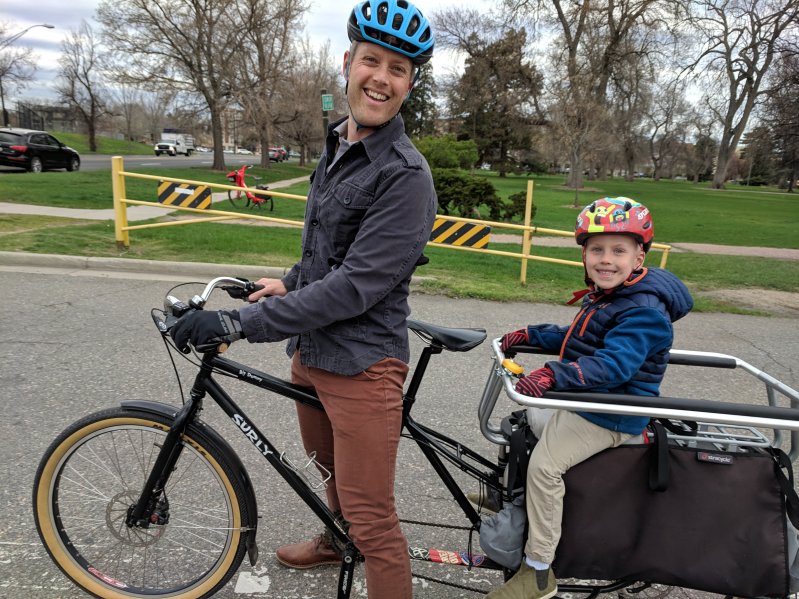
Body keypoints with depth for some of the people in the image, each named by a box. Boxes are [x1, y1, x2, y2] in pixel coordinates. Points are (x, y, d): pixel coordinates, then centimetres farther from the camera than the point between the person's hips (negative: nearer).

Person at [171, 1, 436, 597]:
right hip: (310, 351, 9)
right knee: (333, 472, 30)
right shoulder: (336, 145, 10)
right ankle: (334, 542, 57)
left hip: (362, 364, -9)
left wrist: (237, 322, -25)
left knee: (372, 521, 0)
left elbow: (355, 286, -26)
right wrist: (291, 282, 10)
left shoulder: (405, 175, -19)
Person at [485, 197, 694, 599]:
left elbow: (612, 365, -37)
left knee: (544, 464, -20)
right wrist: (530, 334, 13)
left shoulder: (643, 312, -24)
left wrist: (553, 374, -49)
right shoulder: (601, 297, 7)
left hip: (611, 417, -10)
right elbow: (576, 339, 22)